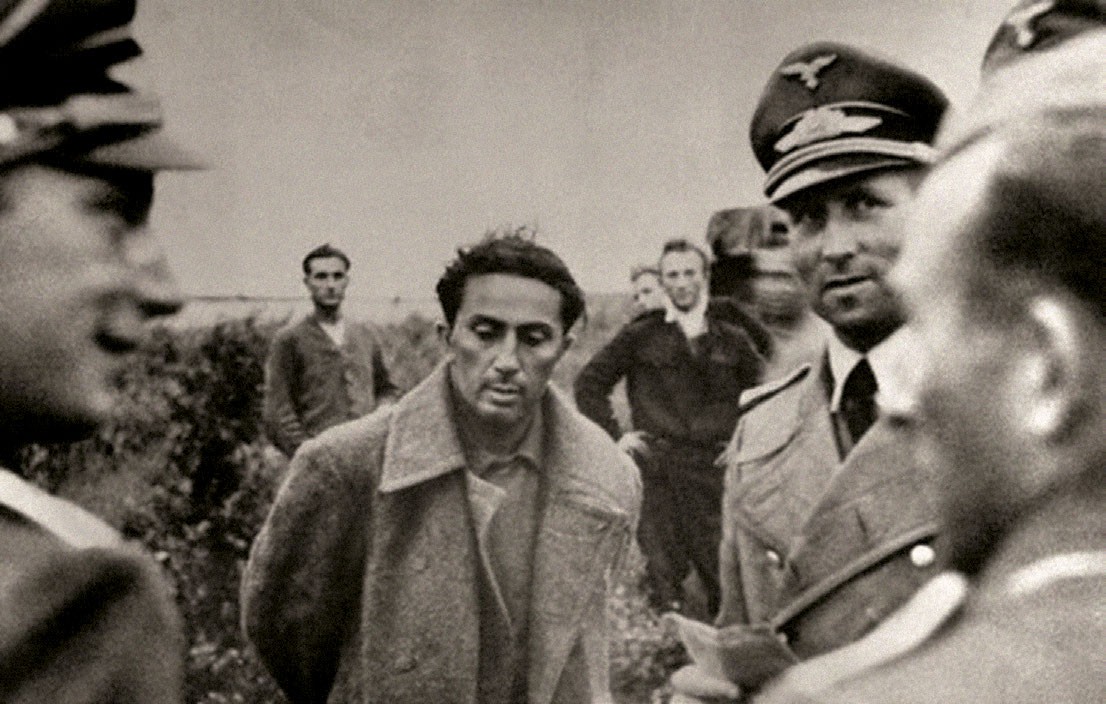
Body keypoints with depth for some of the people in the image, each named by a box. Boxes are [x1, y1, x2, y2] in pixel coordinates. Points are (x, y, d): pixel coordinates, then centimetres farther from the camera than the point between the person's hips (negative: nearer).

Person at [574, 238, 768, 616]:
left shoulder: (732, 339, 9)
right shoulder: (641, 336, 6)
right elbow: (589, 382, 11)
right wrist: (614, 435, 4)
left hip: (715, 467, 1)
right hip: (656, 466, -1)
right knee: (662, 574, -1)